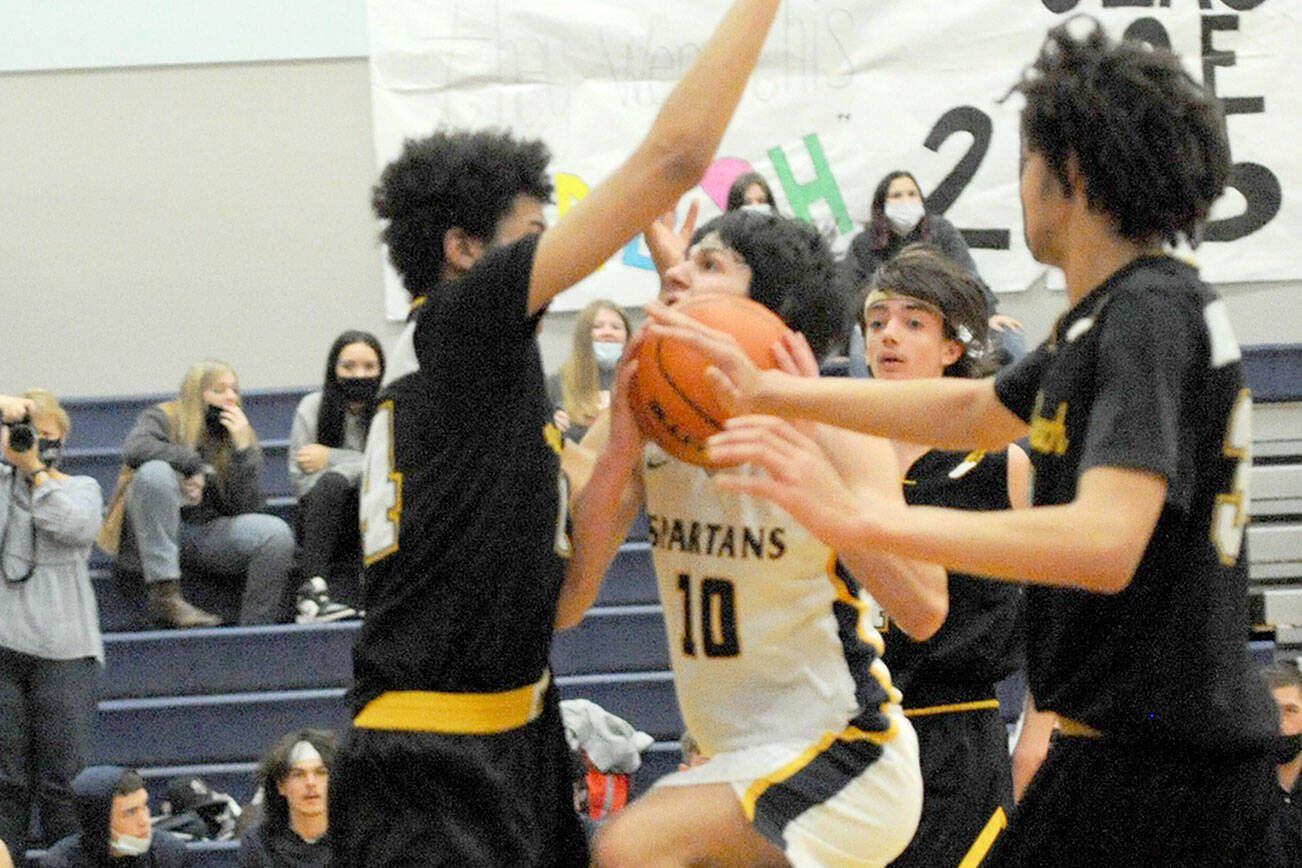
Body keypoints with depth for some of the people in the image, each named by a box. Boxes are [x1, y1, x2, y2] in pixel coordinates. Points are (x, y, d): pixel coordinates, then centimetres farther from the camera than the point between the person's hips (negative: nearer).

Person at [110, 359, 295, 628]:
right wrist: (192, 465, -19)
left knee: (277, 534, -22)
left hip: (207, 533, 3)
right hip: (152, 533, -3)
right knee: (155, 471, -33)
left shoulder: (241, 436, 9)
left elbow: (245, 507, -4)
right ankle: (164, 597, -37)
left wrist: (242, 449, -13)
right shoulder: (163, 418, -1)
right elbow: (134, 449, -25)